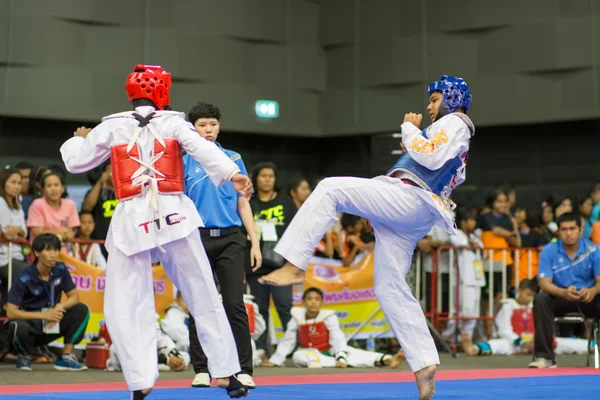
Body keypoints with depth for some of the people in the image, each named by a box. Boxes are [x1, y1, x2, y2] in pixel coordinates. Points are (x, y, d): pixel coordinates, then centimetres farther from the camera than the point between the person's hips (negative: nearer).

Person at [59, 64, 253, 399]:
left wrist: (79, 140, 36)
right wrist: (233, 174, -26)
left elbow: (76, 162, 15)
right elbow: (204, 149, -13)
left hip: (133, 220, 0)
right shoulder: (173, 122, 4)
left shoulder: (112, 127, 6)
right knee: (204, 296, 10)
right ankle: (225, 371, 12)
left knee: (126, 306, 5)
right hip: (174, 215, 1)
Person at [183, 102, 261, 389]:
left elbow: (243, 204, 9)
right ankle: (201, 370, 13)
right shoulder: (185, 162, 3)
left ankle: (244, 371, -2)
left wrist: (254, 242, 4)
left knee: (234, 305, -4)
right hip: (198, 239, 0)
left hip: (231, 239, 0)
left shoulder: (233, 159, 6)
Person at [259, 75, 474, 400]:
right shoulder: (451, 132, 33)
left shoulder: (454, 122, 3)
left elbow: (431, 158, -14)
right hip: (410, 215, 10)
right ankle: (424, 364, 0)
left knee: (330, 189, -20)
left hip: (407, 198, -10)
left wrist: (410, 130, -2)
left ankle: (295, 266, -27)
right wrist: (411, 146, 24)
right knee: (390, 289, 5)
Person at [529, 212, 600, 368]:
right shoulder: (549, 251, -7)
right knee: (540, 300, -31)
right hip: (560, 298, 0)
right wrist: (564, 292, -37)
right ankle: (544, 357, -29)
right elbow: (545, 282, -15)